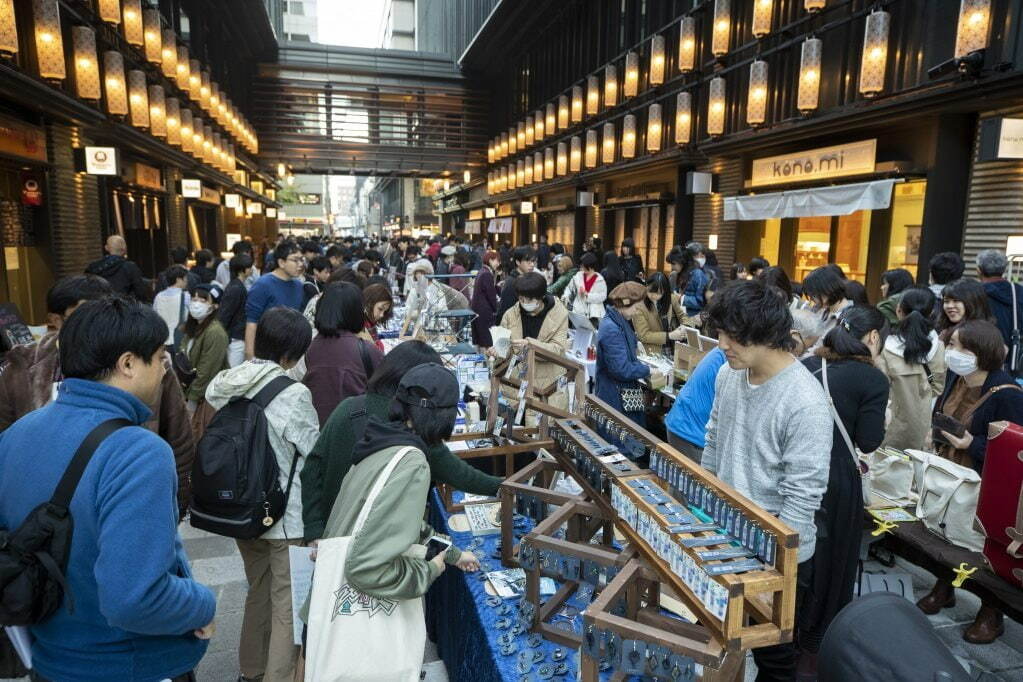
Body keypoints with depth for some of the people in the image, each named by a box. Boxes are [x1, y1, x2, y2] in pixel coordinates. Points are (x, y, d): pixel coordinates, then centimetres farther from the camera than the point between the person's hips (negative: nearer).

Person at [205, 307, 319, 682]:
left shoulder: (225, 384, -3)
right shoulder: (293, 394, -22)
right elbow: (315, 456, -13)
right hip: (285, 513, -8)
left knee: (258, 591, 26)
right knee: (287, 604, 7)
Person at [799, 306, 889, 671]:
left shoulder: (806, 365, 4)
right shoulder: (872, 379, -12)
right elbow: (868, 441, -11)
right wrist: (875, 412, 5)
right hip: (836, 481, -5)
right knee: (829, 560, 13)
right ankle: (814, 646, 28)